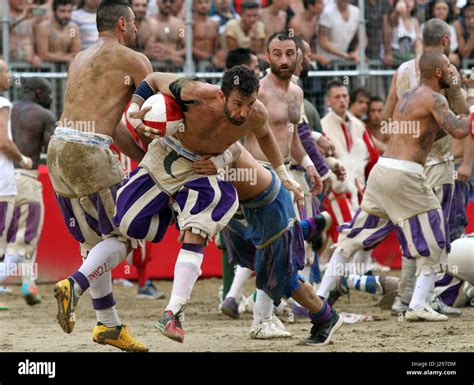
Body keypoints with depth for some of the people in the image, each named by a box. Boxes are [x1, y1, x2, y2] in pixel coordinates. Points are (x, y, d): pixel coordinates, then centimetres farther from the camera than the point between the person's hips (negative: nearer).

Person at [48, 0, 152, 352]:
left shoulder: (80, 59, 25)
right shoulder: (134, 61, 2)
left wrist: (145, 159, 24)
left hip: (58, 148, 8)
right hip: (89, 152, -8)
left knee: (93, 240, 15)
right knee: (122, 237, 1)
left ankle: (109, 324, 18)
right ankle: (75, 286, -21)